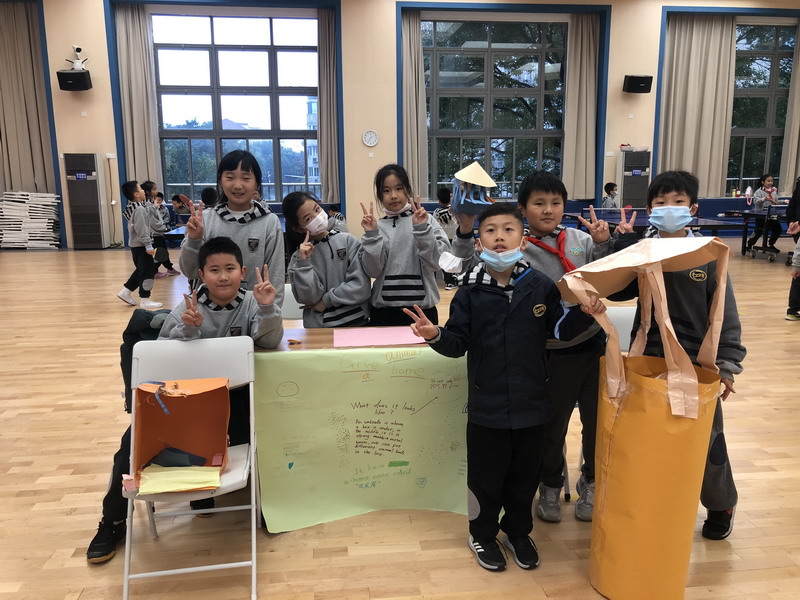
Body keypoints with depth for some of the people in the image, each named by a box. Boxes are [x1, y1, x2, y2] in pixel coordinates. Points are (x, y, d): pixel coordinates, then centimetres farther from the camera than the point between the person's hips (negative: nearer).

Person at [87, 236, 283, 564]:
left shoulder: (251, 303, -8)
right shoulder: (187, 308, -9)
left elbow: (270, 342, -21)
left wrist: (267, 308, -37)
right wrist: (188, 330, -31)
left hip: (235, 392, 0)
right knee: (134, 441, -9)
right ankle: (113, 521, 15)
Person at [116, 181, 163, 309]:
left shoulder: (132, 207, 13)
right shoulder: (140, 209, -19)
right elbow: (142, 230, -24)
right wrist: (148, 245, -22)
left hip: (135, 244, 10)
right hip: (141, 245, -10)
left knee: (141, 270, 20)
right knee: (148, 271, -3)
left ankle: (126, 291, 25)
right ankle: (144, 300, 2)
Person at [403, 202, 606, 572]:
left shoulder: (541, 286, -4)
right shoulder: (471, 289, -7)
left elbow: (559, 329, 4)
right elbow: (459, 343, -6)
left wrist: (584, 314, -14)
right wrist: (436, 335, -26)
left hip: (531, 403, 2)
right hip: (487, 405, -1)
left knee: (524, 476, 19)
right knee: (485, 476, 13)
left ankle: (518, 532, 44)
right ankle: (483, 535, 38)